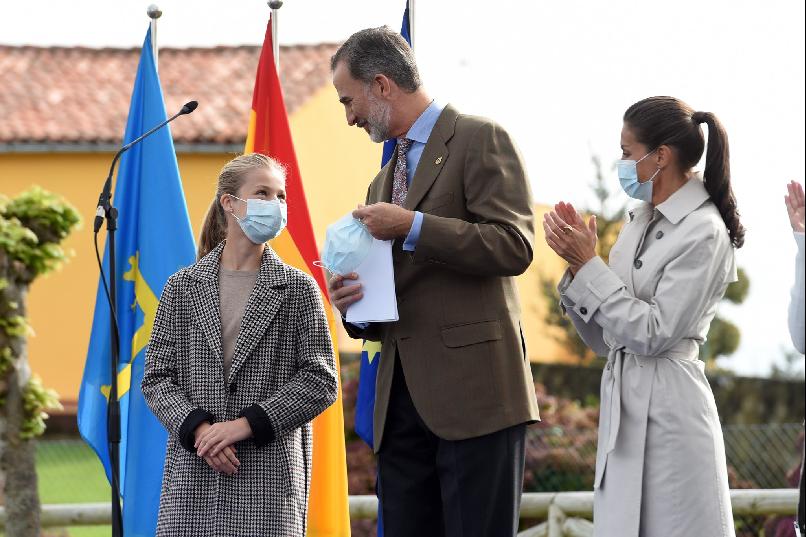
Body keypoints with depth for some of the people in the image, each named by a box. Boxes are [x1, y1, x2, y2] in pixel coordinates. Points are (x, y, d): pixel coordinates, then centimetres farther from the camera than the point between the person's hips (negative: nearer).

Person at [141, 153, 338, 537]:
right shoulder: (183, 287, 10)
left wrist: (245, 425, -10)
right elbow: (157, 378, 7)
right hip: (194, 472, 1)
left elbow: (320, 382, 0)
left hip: (269, 477, -1)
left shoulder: (298, 289, 6)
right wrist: (198, 429, -11)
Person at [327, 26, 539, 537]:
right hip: (403, 400, 8)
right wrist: (354, 306, 6)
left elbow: (514, 246, -13)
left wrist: (412, 226, -14)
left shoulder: (481, 140, -1)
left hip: (472, 393, -8)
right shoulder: (385, 179, 24)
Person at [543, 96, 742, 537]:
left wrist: (587, 264, -13)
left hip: (667, 409, -8)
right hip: (623, 404, 8)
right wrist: (577, 260, 0)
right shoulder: (640, 222, 12)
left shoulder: (703, 233, -11)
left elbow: (653, 333, -17)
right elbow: (602, 340, 13)